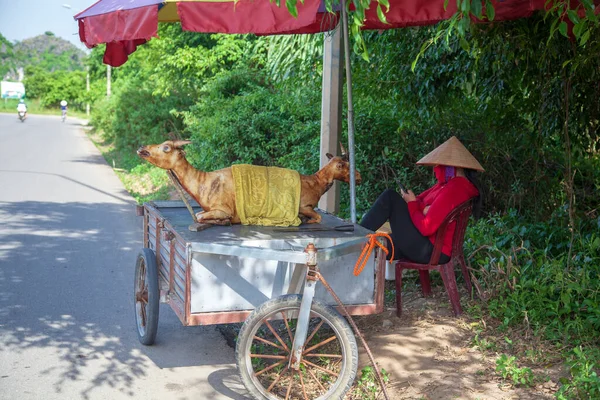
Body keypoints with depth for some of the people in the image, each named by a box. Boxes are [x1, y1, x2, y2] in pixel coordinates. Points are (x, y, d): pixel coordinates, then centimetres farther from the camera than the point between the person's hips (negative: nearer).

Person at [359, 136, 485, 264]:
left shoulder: (453, 190, -22)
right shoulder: (453, 184, 9)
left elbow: (426, 228, -23)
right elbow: (422, 199, 13)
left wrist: (412, 204, -7)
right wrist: (423, 208, -12)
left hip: (430, 251, -10)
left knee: (390, 198, -10)